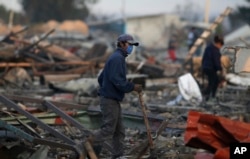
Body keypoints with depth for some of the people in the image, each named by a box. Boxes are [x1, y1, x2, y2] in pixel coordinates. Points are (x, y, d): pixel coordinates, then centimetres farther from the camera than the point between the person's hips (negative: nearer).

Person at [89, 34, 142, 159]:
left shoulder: (115, 58, 18)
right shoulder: (117, 58, -14)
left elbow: (101, 78, 21)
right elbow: (117, 80, -24)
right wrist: (132, 87, -15)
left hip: (112, 99, 10)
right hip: (110, 100, -10)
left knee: (119, 130, 10)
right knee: (108, 130, -8)